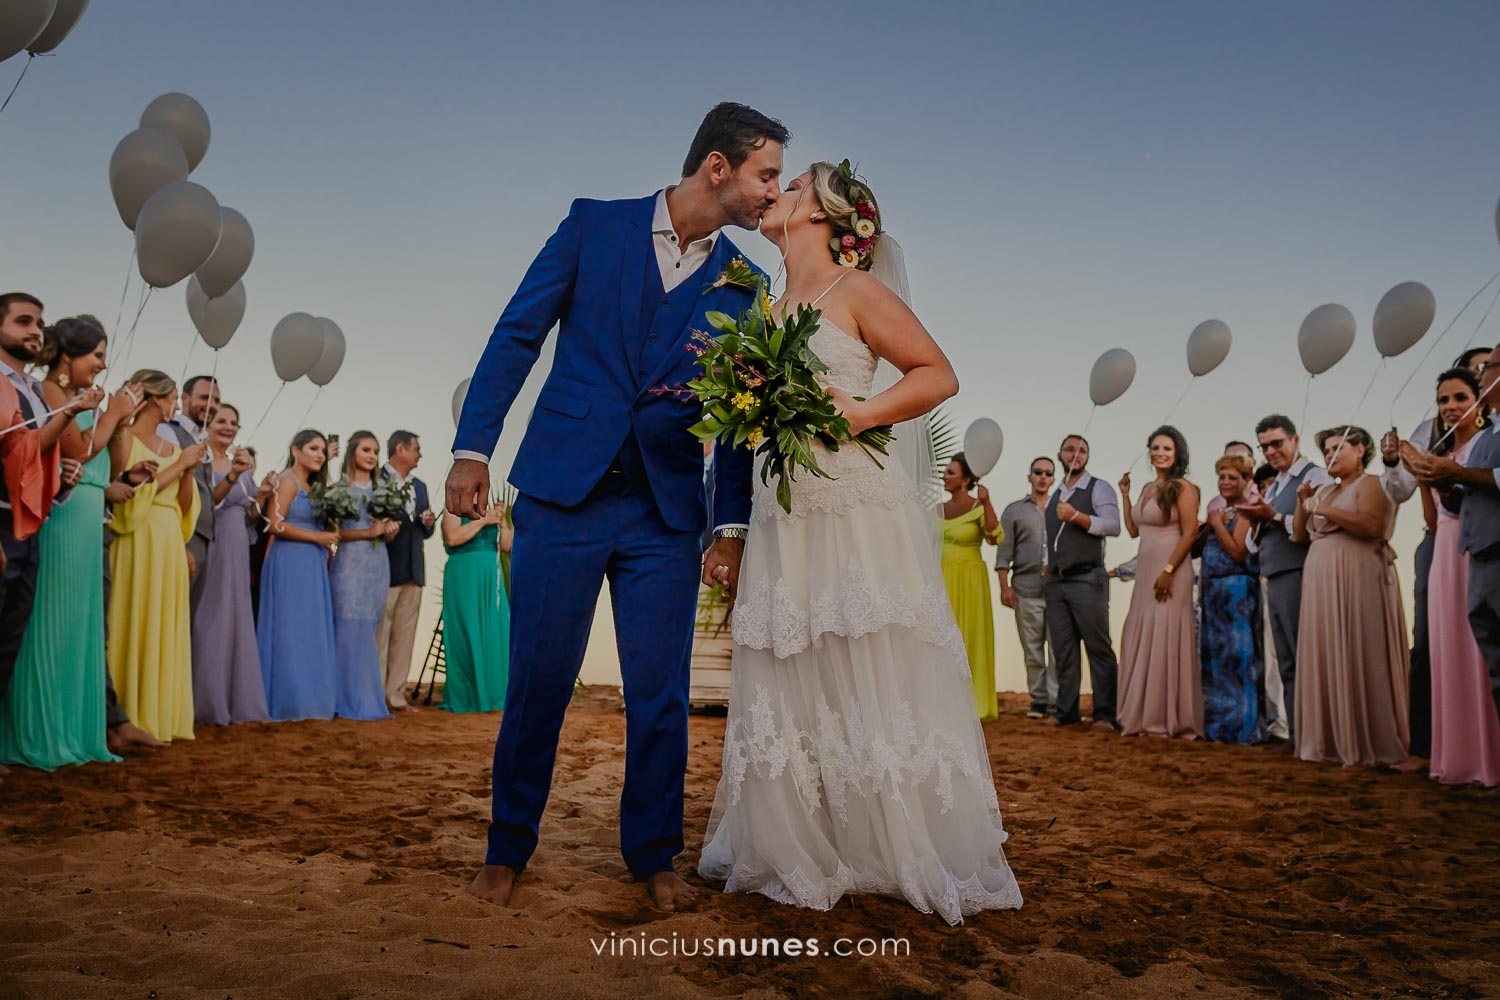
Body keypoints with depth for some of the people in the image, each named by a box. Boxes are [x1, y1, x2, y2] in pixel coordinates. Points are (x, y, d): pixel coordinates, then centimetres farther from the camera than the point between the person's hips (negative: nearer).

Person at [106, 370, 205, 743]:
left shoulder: (172, 447, 15)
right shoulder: (125, 440, -3)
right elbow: (131, 494, -14)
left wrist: (189, 470, 0)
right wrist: (179, 464, -9)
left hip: (170, 544, 7)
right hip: (139, 542, -7)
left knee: (166, 630, 7)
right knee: (136, 627, -6)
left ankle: (162, 716, 13)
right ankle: (131, 719, -1)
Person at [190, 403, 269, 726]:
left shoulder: (242, 463, 15)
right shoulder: (201, 460, -3)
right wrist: (231, 478, -30)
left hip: (238, 549, 7)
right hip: (210, 546, -6)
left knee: (237, 623, 9)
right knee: (210, 623, -5)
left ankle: (237, 700, 15)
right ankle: (206, 702, 2)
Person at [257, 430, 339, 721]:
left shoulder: (313, 487, 20)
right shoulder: (287, 480, -4)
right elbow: (274, 524, -14)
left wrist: (328, 549, 5)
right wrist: (317, 537, -12)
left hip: (313, 566, 8)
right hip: (290, 563, -8)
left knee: (312, 632, 7)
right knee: (291, 632, -5)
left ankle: (309, 698, 12)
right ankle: (288, 700, 1)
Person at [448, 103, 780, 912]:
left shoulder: (742, 286, 8)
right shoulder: (594, 224, 3)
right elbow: (517, 335, 2)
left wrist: (733, 525, 5)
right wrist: (473, 448, -5)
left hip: (666, 514, 2)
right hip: (563, 494, -2)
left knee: (661, 695, 5)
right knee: (537, 684, 5)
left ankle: (653, 855, 23)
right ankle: (509, 848, 24)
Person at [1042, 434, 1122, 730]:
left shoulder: (1099, 488, 0)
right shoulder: (1054, 496, 20)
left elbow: (1113, 525, -15)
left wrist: (1077, 516, -21)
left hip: (1087, 580, -6)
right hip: (1056, 582, 7)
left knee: (1098, 647, -5)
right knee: (1063, 650, 8)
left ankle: (1105, 713, 0)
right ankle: (1066, 711, 15)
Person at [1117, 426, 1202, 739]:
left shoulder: (1183, 488, -7)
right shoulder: (1148, 489, 16)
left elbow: (1190, 533, -14)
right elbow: (1133, 529, 16)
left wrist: (1168, 571, -18)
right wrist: (1125, 494, 14)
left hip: (1170, 571, -8)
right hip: (1145, 572, 8)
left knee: (1166, 639, -5)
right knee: (1140, 640, 8)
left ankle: (1170, 719, 4)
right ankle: (1145, 716, 17)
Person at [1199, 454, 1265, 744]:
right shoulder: (1220, 511, 17)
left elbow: (1238, 552, -17)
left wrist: (1217, 523, -12)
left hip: (1237, 591, -9)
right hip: (1214, 591, 9)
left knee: (1238, 654, -7)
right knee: (1214, 655, 10)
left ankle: (1242, 726, -1)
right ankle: (1220, 723, 18)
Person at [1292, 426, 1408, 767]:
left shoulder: (1370, 484, -1)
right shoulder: (1323, 490, 21)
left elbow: (1373, 525, -19)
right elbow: (1299, 536, 20)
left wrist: (1326, 510, -12)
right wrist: (1303, 504, 6)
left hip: (1358, 580, -7)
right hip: (1321, 583, 7)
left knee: (1358, 659, -7)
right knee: (1325, 659, 4)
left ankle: (1369, 743, -2)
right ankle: (1332, 741, 8)